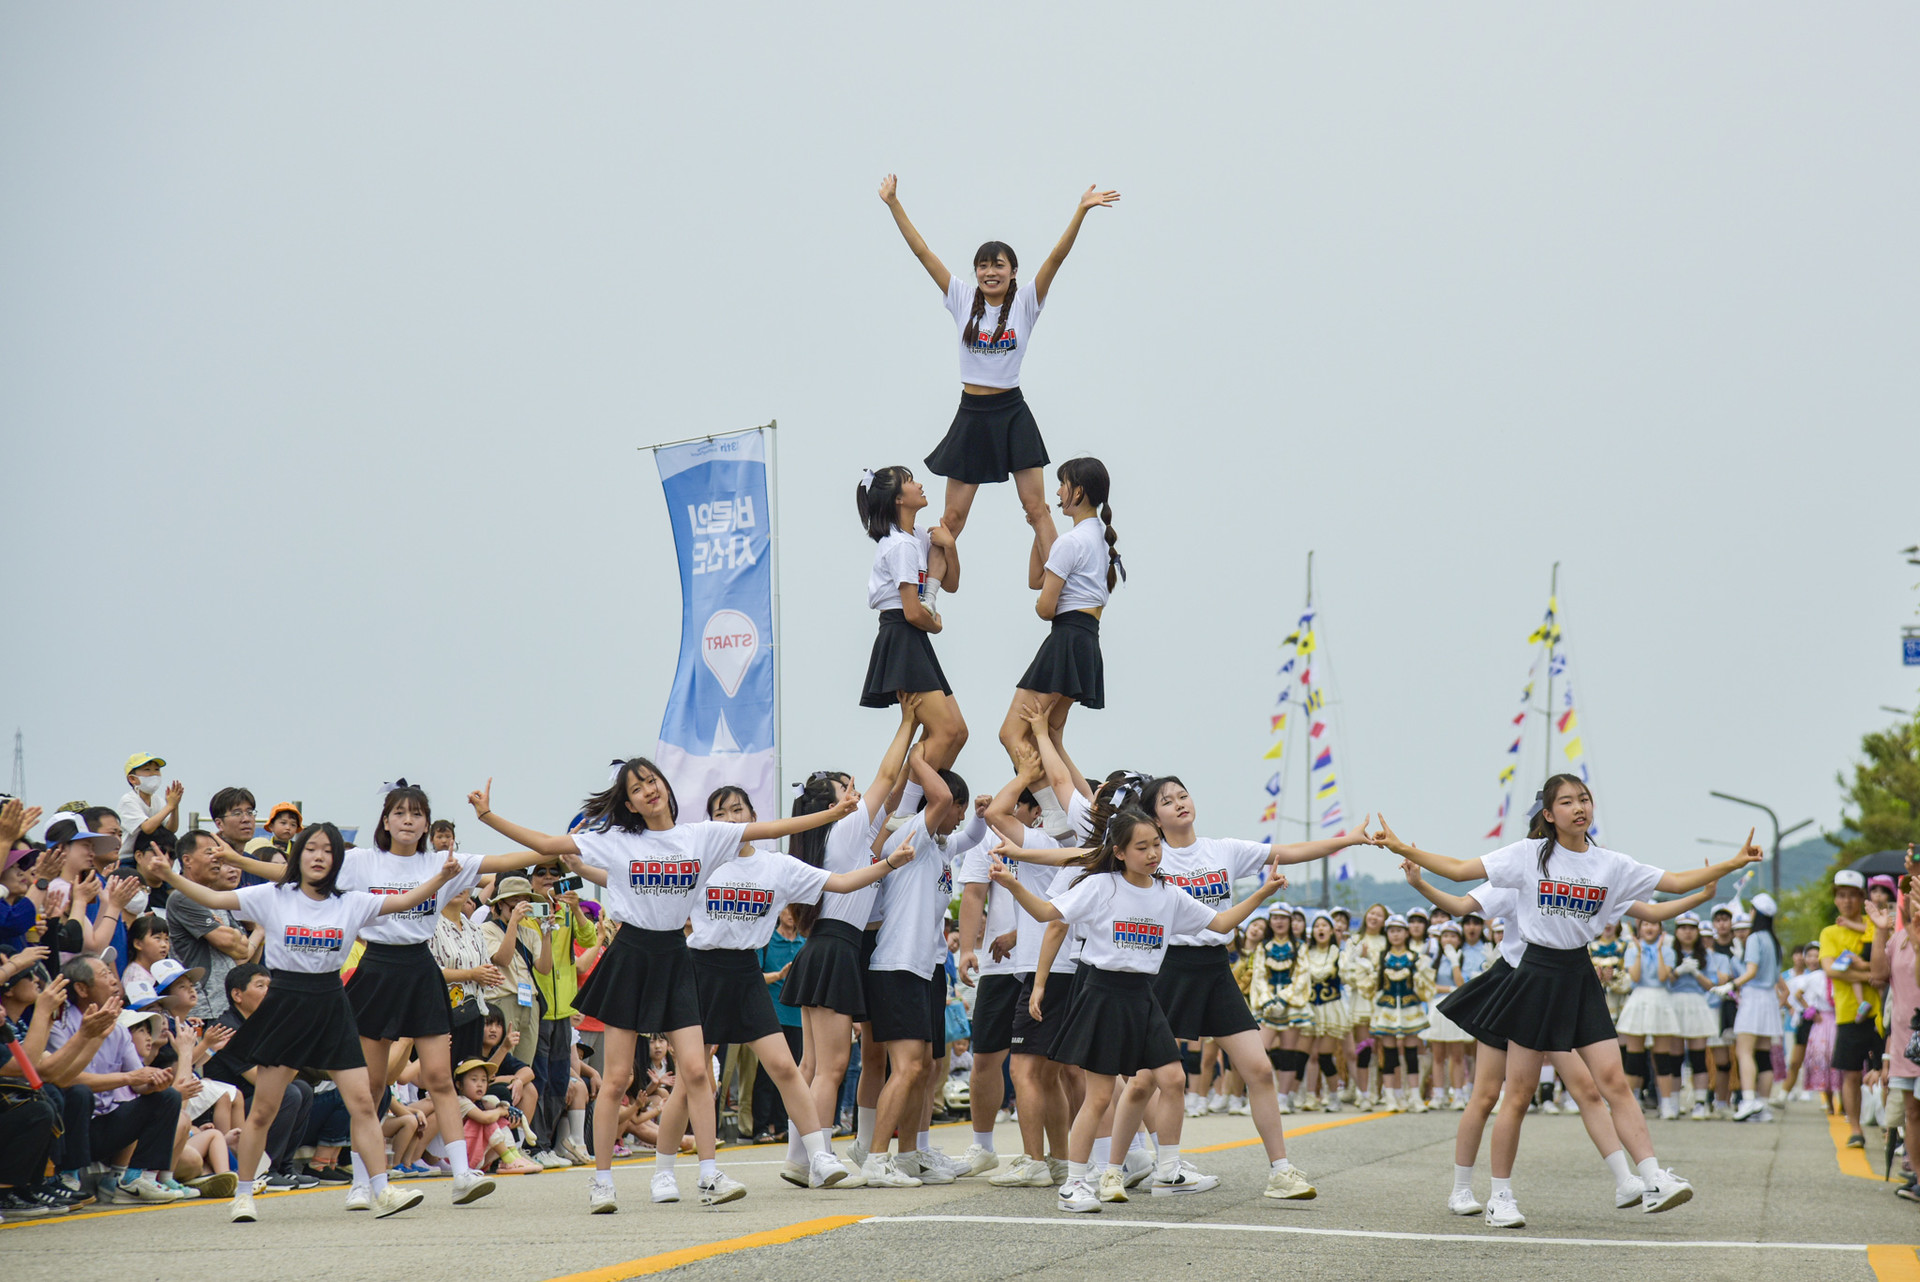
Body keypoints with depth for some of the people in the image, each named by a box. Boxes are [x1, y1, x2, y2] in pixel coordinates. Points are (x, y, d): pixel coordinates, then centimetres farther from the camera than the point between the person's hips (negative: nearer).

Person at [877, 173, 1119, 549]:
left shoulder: (1025, 304, -2)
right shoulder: (963, 300, 3)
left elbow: (1057, 256, -12)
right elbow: (922, 252, 1)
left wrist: (1081, 211, -23)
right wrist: (893, 204, -2)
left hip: (1012, 414, -1)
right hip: (971, 415, 1)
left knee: (1036, 508, -2)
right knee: (953, 518, 4)